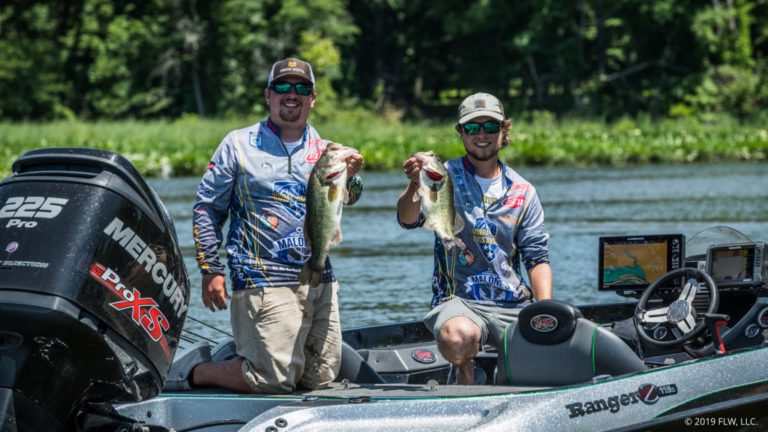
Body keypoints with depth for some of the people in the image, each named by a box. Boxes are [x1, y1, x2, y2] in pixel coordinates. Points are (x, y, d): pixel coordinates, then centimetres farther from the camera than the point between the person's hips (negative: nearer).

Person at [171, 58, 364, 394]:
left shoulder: (323, 150, 11)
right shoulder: (239, 145, 2)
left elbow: (346, 198, -7)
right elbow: (207, 208, 4)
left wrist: (349, 176, -29)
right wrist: (210, 270, -3)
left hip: (320, 284, 5)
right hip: (264, 284, -5)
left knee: (321, 378, 9)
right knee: (274, 380, -13)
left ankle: (239, 354, 28)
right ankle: (194, 371, 8)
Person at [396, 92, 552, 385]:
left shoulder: (522, 192, 13)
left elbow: (537, 258, 12)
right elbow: (408, 220, -14)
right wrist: (415, 185, -36)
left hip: (514, 305, 3)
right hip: (459, 300, -3)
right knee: (458, 339, -38)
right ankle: (465, 372, -1)